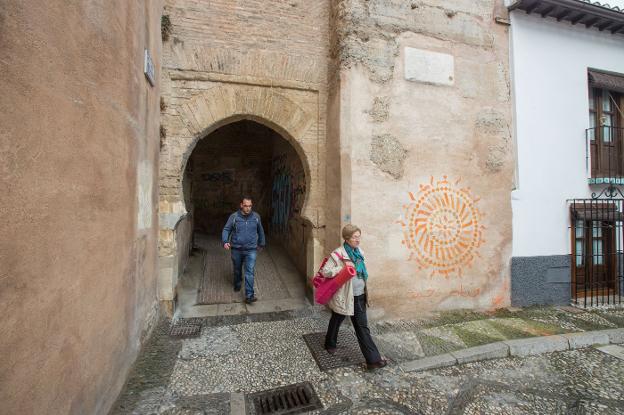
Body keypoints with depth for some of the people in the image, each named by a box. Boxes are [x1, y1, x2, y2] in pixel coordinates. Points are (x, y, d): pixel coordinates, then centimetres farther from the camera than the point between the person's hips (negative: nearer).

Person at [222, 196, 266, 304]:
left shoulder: (256, 217, -1)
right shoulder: (234, 217, -6)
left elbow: (260, 231, 13)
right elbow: (226, 230, -1)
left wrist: (262, 243, 20)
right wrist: (225, 241, -19)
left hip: (251, 250, -1)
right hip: (236, 249, 1)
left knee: (249, 272, -9)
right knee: (237, 270, 20)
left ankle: (249, 296, -8)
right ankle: (237, 284, 48)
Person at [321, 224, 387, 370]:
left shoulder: (358, 251, 1)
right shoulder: (338, 254, -20)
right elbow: (325, 271, -20)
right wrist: (343, 268, -28)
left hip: (359, 296, 5)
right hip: (344, 296, -5)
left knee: (362, 327, 10)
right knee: (336, 320, 20)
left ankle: (373, 359, 16)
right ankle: (330, 344, 47)